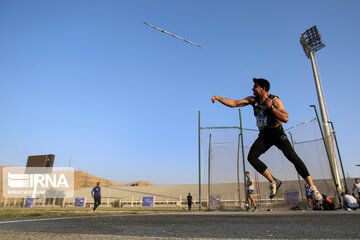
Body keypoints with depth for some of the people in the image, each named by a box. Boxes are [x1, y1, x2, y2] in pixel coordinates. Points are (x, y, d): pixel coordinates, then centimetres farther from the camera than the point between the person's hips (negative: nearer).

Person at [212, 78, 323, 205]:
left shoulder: (274, 100, -10)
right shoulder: (252, 99, 4)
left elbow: (286, 118, -19)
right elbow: (234, 103, 0)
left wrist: (270, 107, -25)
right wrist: (219, 98, -11)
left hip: (277, 132, -4)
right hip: (263, 135, 4)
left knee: (293, 157, -18)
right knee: (251, 157, -15)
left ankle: (312, 187, -6)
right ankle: (273, 182, -3)